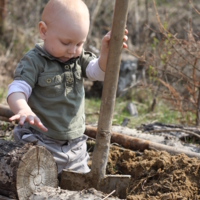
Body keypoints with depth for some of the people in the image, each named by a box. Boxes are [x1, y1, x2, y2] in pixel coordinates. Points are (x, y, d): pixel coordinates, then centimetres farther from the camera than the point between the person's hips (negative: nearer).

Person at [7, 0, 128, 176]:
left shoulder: (79, 58, 6)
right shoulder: (34, 61, -11)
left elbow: (100, 71, -7)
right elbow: (16, 91, -22)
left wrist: (107, 51, -28)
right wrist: (23, 110, -44)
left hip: (76, 146, 6)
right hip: (42, 146, -6)